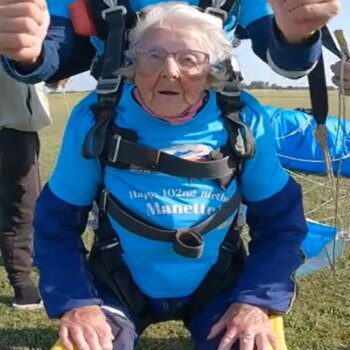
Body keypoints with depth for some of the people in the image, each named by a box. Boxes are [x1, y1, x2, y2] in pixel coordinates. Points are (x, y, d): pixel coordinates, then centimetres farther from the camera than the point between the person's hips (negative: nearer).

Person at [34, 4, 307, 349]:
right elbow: (57, 220, -7)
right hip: (118, 288, 0)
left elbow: (280, 220, -5)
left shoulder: (244, 120, -14)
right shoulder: (96, 117, -16)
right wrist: (76, 303, -20)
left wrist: (257, 301, -17)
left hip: (218, 287, 1)